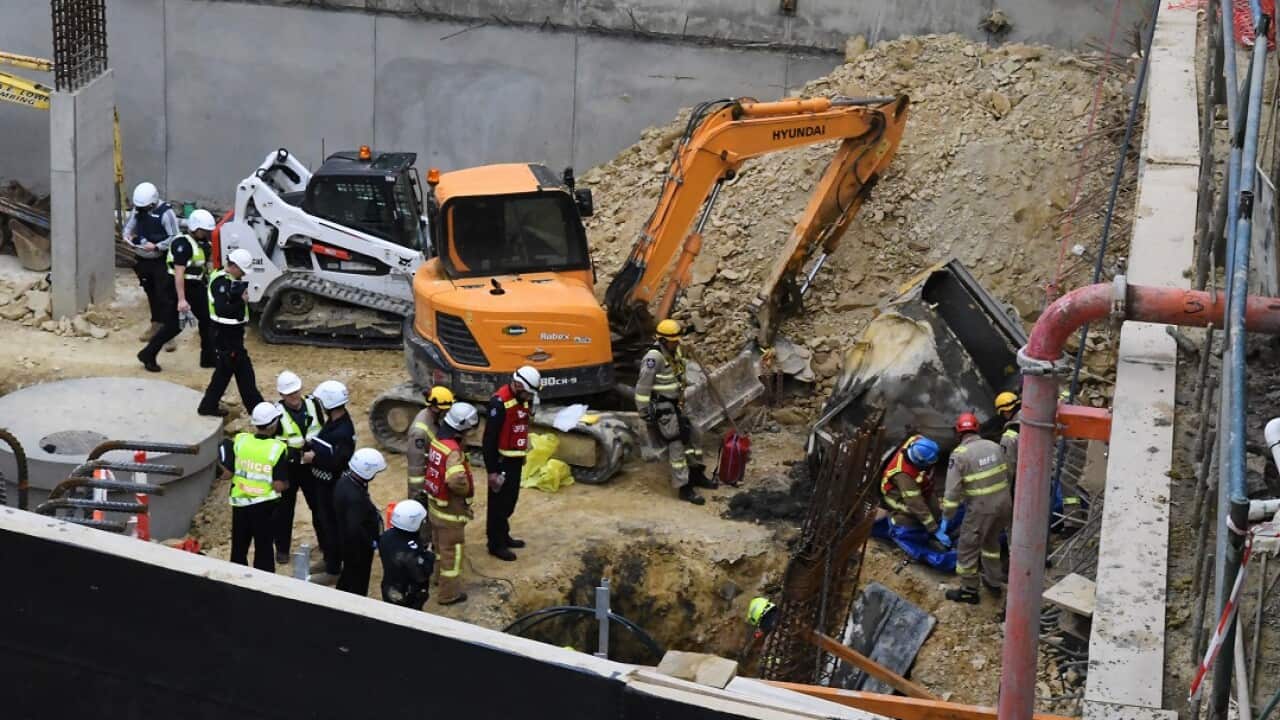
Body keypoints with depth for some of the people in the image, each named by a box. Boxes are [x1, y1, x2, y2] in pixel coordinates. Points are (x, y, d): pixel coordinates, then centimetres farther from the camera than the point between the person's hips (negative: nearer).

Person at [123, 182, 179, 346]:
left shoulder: (166, 213, -17)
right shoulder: (137, 210, 2)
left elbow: (174, 238, -16)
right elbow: (128, 227, 15)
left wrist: (156, 246, -24)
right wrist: (128, 235, -8)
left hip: (161, 262, -6)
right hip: (142, 260, 6)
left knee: (164, 296, -6)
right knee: (151, 294, 16)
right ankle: (156, 324, 30)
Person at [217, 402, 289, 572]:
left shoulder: (239, 441, -8)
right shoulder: (278, 449, -15)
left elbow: (226, 475, -5)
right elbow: (279, 486, -16)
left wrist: (221, 461, 14)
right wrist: (286, 481, 4)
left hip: (240, 502, 3)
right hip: (264, 505, -3)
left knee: (239, 548, 18)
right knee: (263, 549, 10)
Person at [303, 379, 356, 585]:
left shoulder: (343, 432, -28)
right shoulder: (333, 422, 3)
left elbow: (337, 462, -30)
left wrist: (314, 458, -21)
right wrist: (310, 444, -2)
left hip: (332, 485, -10)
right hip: (322, 482, 10)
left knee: (331, 526, 2)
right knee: (320, 521, 23)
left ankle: (333, 571, 15)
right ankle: (328, 559, 39)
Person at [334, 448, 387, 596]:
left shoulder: (344, 480, -8)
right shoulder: (355, 497, -37)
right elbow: (356, 529, -35)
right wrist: (371, 542, -19)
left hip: (346, 540, 9)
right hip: (358, 547, -9)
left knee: (348, 575, 29)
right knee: (358, 583, 12)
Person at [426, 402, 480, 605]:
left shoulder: (438, 440, -3)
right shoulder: (453, 451, -30)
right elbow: (457, 481, -43)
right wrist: (468, 490, -23)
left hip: (435, 504, 8)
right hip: (451, 510, -8)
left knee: (440, 544, 28)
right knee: (451, 551, 6)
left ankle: (440, 576, 48)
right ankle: (450, 593, 17)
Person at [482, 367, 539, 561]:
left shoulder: (523, 399, 4)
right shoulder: (499, 403, -23)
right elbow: (489, 439, -22)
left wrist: (523, 453, 21)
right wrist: (491, 470, -20)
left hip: (515, 459, 9)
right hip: (501, 461, -9)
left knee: (510, 501, 19)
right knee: (498, 503, 2)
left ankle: (503, 535, 34)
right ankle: (495, 544, 12)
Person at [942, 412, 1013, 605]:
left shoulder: (959, 455, -15)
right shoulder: (995, 447, 3)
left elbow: (953, 490, -15)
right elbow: (1006, 475, 13)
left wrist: (946, 518, -5)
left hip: (980, 508, -6)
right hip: (1003, 503, 6)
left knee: (968, 547, 9)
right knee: (991, 541, 28)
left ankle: (969, 591, 18)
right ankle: (994, 580, 40)